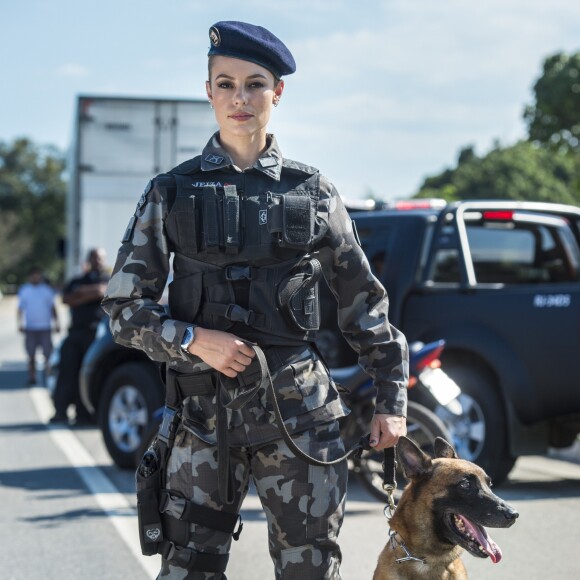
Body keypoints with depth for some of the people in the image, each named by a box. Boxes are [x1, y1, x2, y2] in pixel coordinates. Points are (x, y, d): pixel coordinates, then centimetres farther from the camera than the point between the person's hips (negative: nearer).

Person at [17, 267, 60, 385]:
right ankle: (32, 376, 11)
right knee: (31, 355, 3)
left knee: (48, 353, -8)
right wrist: (20, 323, -1)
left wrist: (56, 323, 8)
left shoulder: (47, 290, 8)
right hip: (30, 328, 1)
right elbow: (20, 309, 11)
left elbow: (53, 309, 13)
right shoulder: (24, 290, 8)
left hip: (45, 327, 0)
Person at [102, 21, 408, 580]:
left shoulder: (312, 192, 6)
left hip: (298, 412, 0)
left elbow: (363, 303, 12)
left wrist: (391, 401, 8)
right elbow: (123, 306, 4)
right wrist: (194, 339, -12)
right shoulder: (172, 193, 5)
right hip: (202, 414, 0)